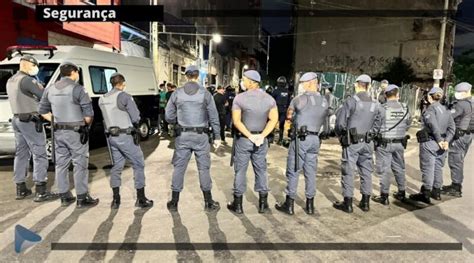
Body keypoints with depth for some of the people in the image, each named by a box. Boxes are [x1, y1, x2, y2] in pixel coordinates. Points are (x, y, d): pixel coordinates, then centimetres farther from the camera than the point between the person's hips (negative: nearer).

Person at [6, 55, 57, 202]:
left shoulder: (10, 81, 16)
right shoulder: (27, 80, -14)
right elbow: (45, 96, -17)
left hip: (17, 119, 10)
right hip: (30, 121, -9)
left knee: (21, 154, 13)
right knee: (40, 154, -7)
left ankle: (20, 189, 18)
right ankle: (40, 192, -8)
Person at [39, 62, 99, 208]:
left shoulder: (50, 89, 10)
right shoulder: (77, 89, -12)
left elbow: (43, 111, 15)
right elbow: (88, 113, -17)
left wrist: (56, 121, 16)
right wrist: (86, 124, 0)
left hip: (58, 132, 7)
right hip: (76, 132, -6)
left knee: (61, 164, 14)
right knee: (80, 164, 1)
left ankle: (64, 197, 22)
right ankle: (82, 199, 5)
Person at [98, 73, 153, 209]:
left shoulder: (102, 99, 10)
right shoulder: (124, 96, -11)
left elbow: (106, 118, 9)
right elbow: (136, 118, -13)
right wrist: (132, 124, 9)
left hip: (111, 136, 7)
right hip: (125, 136, -7)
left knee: (116, 166, 16)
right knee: (138, 165, 5)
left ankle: (115, 200, 18)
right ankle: (141, 199, 9)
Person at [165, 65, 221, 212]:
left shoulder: (177, 94, -1)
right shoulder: (205, 94, -4)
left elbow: (169, 117, 1)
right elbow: (214, 117, -4)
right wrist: (217, 136, 2)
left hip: (182, 135, 1)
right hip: (201, 136, -1)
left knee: (179, 168, 10)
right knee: (203, 168, 9)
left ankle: (174, 202, 18)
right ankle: (208, 202, 19)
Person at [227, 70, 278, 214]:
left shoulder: (240, 98, -9)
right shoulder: (269, 98, 1)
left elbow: (236, 121, -14)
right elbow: (274, 119, -4)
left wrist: (249, 136, -14)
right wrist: (262, 136, -11)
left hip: (243, 139, -3)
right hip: (261, 140, 3)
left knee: (240, 171, 6)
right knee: (261, 170, 13)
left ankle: (238, 204, 15)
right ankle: (263, 204, 20)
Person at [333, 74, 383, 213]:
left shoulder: (351, 101, -12)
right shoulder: (375, 104, 4)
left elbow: (340, 122, -12)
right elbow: (379, 122, 9)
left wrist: (341, 135, 5)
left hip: (352, 142, -5)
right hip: (367, 143, 5)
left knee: (348, 171, 3)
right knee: (366, 171, 13)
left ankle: (347, 203, 8)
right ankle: (365, 202, 21)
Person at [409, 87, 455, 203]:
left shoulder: (430, 109, -10)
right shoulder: (446, 110, 11)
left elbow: (434, 125, -22)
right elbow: (452, 127, 2)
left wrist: (439, 140, -15)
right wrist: (446, 141, -6)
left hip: (430, 142, -7)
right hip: (441, 144, 7)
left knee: (428, 168, -1)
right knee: (438, 168, 16)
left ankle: (426, 194, 5)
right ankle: (436, 192, 27)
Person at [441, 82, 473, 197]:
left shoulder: (461, 104, -17)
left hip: (459, 135, -10)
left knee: (455, 161, -4)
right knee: (459, 161, 17)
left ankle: (456, 189, 1)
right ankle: (456, 185, 27)